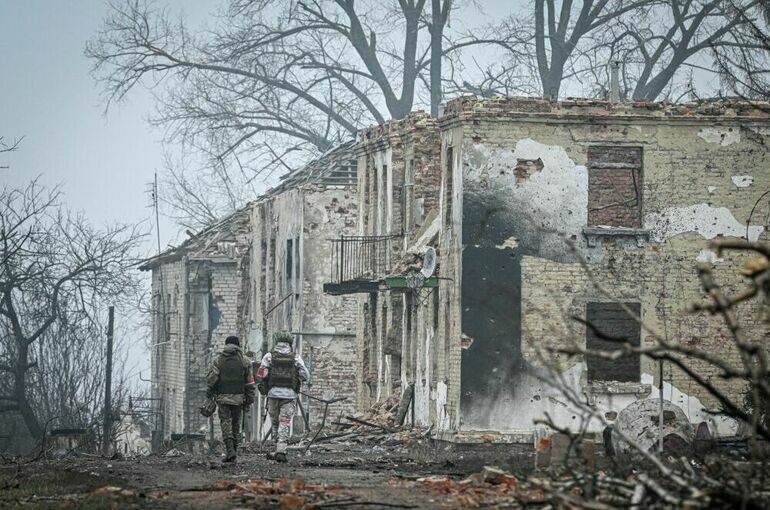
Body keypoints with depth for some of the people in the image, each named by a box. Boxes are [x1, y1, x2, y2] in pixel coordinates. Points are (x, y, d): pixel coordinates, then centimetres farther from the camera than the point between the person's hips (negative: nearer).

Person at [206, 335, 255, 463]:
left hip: (222, 397, -1)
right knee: (236, 424, 13)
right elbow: (250, 382, 2)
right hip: (238, 397, 1)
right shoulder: (245, 361, 3)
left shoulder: (218, 360, 0)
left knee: (225, 423, -1)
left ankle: (230, 449, -20)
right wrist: (249, 400, 8)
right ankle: (234, 451, 15)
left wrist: (209, 396, 6)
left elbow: (211, 379, -4)